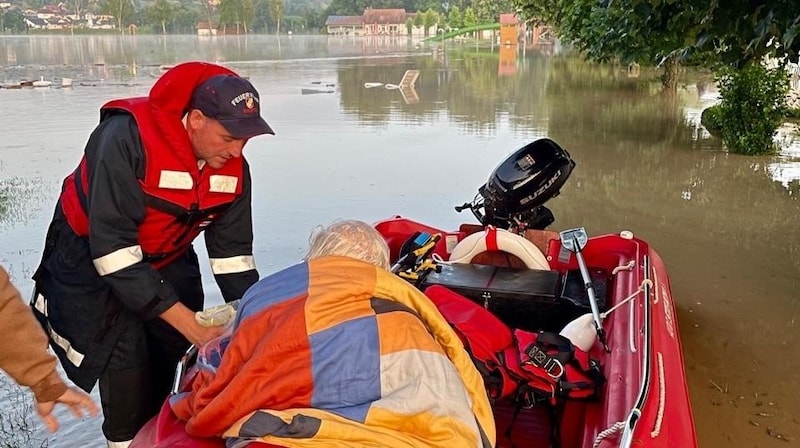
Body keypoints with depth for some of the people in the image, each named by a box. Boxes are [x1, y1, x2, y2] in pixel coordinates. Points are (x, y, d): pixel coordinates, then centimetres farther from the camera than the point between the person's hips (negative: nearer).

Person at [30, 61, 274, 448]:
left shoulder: (233, 167, -14)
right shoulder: (128, 139, -32)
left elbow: (233, 254, -6)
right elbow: (113, 249, -34)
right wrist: (189, 323, -34)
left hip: (168, 264, 5)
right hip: (92, 264, -5)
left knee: (162, 379, 7)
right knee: (128, 380, -10)